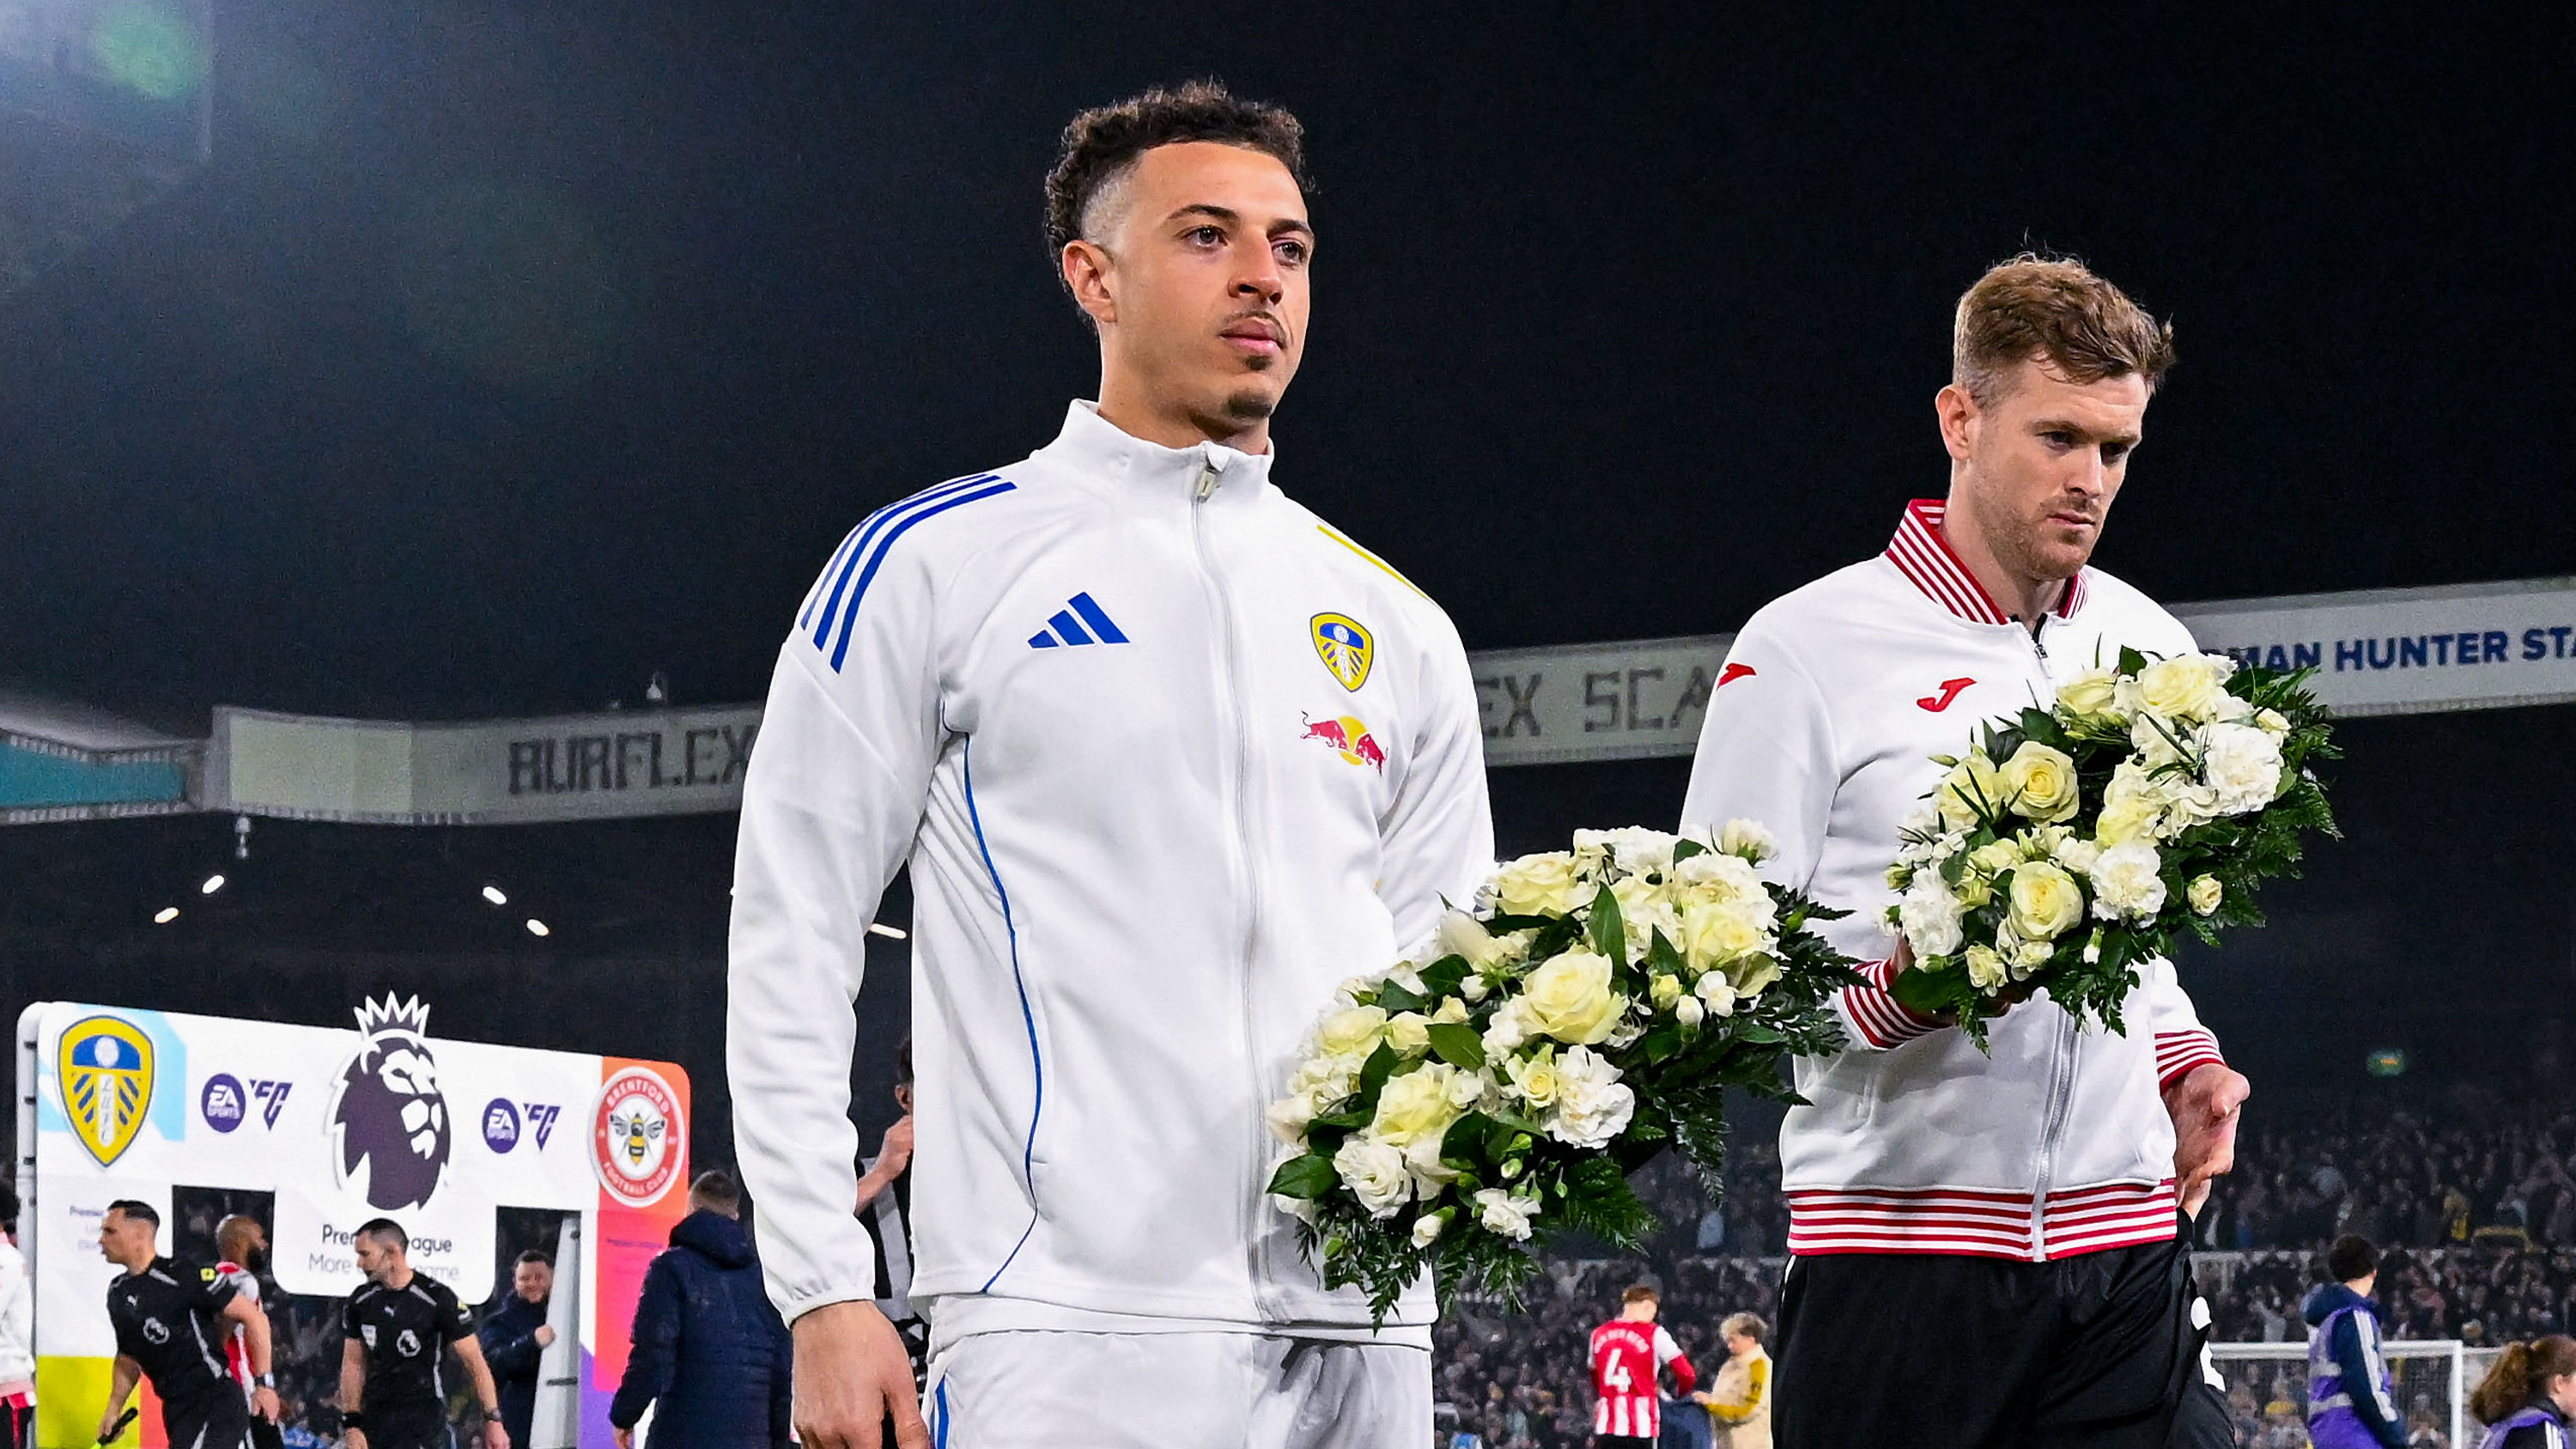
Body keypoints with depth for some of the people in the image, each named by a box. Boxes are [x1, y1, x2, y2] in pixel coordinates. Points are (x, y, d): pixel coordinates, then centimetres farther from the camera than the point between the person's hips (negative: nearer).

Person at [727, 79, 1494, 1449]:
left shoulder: (1397, 629, 16)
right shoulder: (934, 565, 4)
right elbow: (791, 936, 1)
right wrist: (825, 1297, -8)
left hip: (1361, 1333, 5)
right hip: (1072, 1327, -4)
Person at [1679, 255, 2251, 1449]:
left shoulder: (2149, 651, 16)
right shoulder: (1808, 648, -2)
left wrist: (2182, 1059, 8)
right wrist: (1886, 998, -21)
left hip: (2122, 1234, 5)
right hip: (1898, 1230, -5)